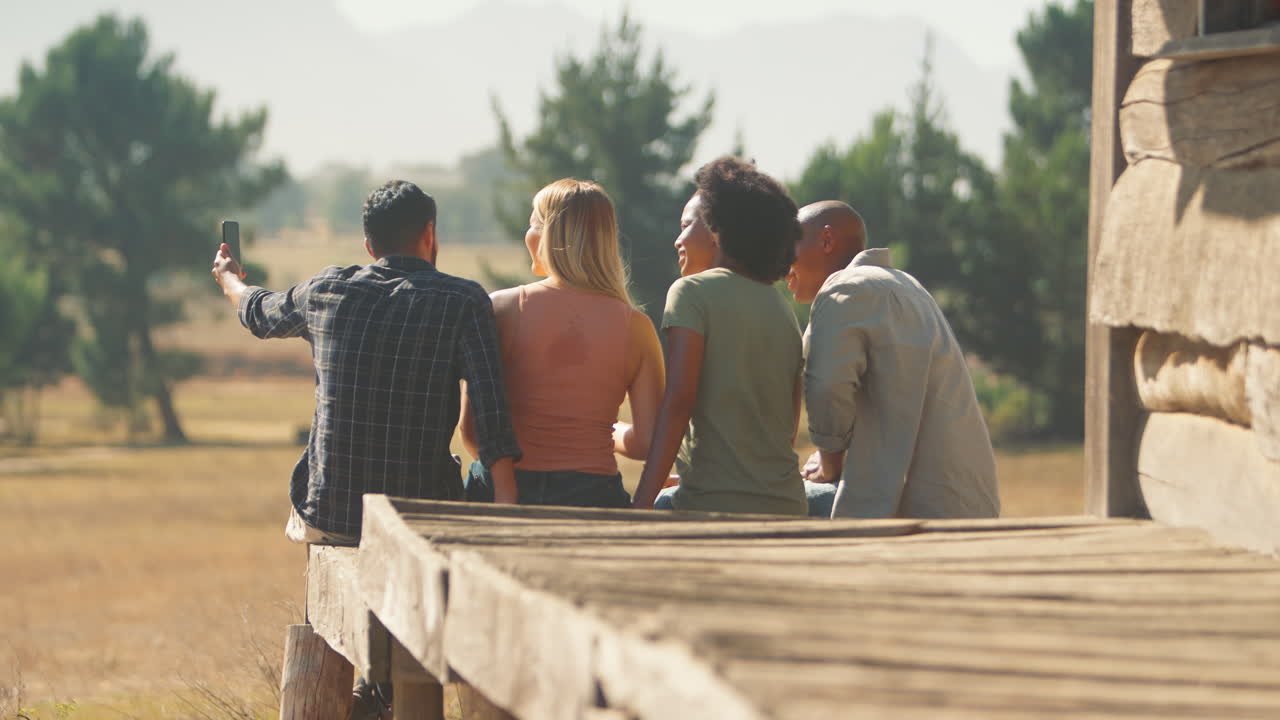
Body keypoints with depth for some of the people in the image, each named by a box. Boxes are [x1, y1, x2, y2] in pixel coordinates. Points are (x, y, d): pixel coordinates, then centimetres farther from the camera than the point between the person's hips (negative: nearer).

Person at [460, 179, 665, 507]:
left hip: (503, 492, -1)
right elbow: (649, 442, 0)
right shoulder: (635, 326, 2)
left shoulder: (501, 308, 0)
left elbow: (472, 431, -1)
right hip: (592, 496, 1)